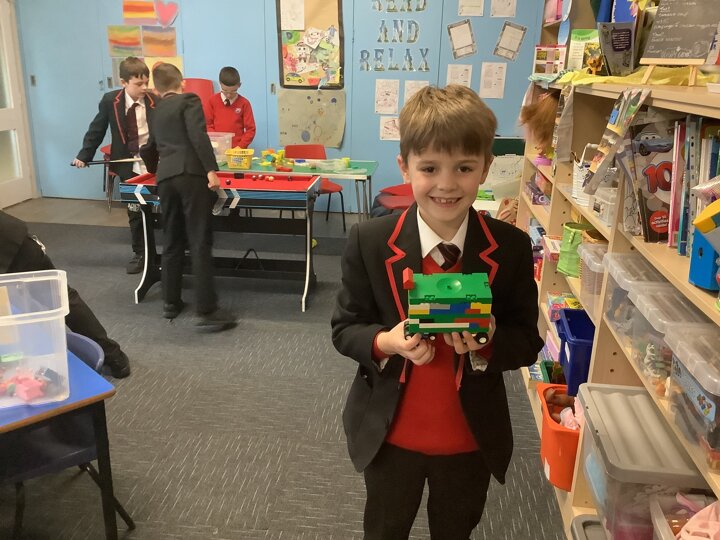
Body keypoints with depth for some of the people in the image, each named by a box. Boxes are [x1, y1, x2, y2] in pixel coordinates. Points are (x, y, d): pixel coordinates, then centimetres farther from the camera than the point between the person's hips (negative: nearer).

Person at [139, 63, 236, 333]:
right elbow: (198, 136, -13)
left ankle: (171, 303, 23)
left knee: (172, 242, 16)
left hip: (165, 178, 6)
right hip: (191, 175, -6)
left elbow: (149, 148, 38)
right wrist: (211, 170, -18)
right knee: (200, 243, -8)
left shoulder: (156, 112, 25)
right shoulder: (189, 100, 5)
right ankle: (207, 312, -8)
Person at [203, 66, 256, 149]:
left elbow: (250, 129, 2)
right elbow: (207, 124, 9)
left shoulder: (244, 103, 3)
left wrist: (240, 146, -10)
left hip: (237, 150, -1)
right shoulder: (212, 101, 7)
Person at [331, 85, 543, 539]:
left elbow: (527, 342, -6)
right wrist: (387, 343, -29)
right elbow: (345, 328, -8)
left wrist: (488, 342, -28)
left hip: (472, 439, 1)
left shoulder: (512, 248, -13)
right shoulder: (370, 242, -15)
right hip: (389, 435, 0)